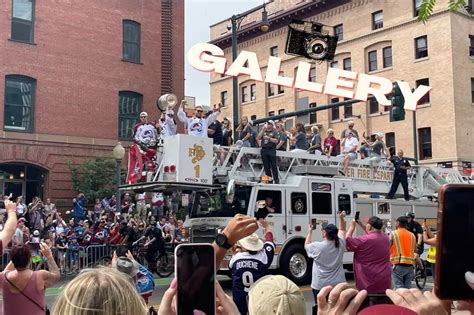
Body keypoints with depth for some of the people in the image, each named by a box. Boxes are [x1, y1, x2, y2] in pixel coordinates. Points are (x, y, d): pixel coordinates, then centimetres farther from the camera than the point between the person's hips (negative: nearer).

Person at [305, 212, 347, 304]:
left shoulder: (317, 247, -14)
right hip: (339, 284, 3)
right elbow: (342, 230, 16)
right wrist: (341, 218, 11)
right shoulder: (340, 244, -4)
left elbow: (306, 246, 10)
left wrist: (310, 231, 17)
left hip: (320, 286, -3)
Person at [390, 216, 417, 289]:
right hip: (410, 265, 4)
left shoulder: (393, 234, -3)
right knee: (407, 288, 12)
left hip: (398, 265, -4)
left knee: (399, 288, -4)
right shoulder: (412, 235, 9)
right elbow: (415, 251, 16)